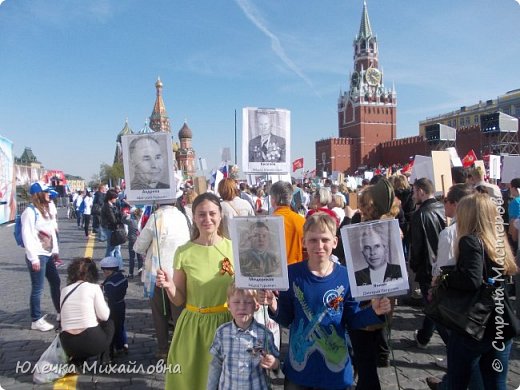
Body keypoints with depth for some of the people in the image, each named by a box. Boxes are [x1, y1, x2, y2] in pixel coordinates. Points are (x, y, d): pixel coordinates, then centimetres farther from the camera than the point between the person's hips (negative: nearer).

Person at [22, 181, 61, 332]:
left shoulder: (45, 210, 13)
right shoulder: (30, 211, -13)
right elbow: (27, 236, -17)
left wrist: (55, 250, 12)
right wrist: (33, 258, -19)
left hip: (48, 255, 9)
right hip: (37, 256, -9)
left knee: (55, 282, 16)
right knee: (37, 288, -1)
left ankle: (61, 312, 30)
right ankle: (36, 320, 11)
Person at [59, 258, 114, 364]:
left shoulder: (65, 290, 11)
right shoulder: (94, 287, -1)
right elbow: (104, 316, -2)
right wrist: (103, 301, 18)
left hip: (68, 345, 4)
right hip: (92, 343, -4)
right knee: (109, 323, 27)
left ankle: (77, 358, 16)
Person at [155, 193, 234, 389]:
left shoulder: (232, 248, -6)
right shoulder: (184, 253, -7)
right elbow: (179, 300, 0)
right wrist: (169, 287, -19)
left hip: (226, 323, 0)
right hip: (193, 326, 0)